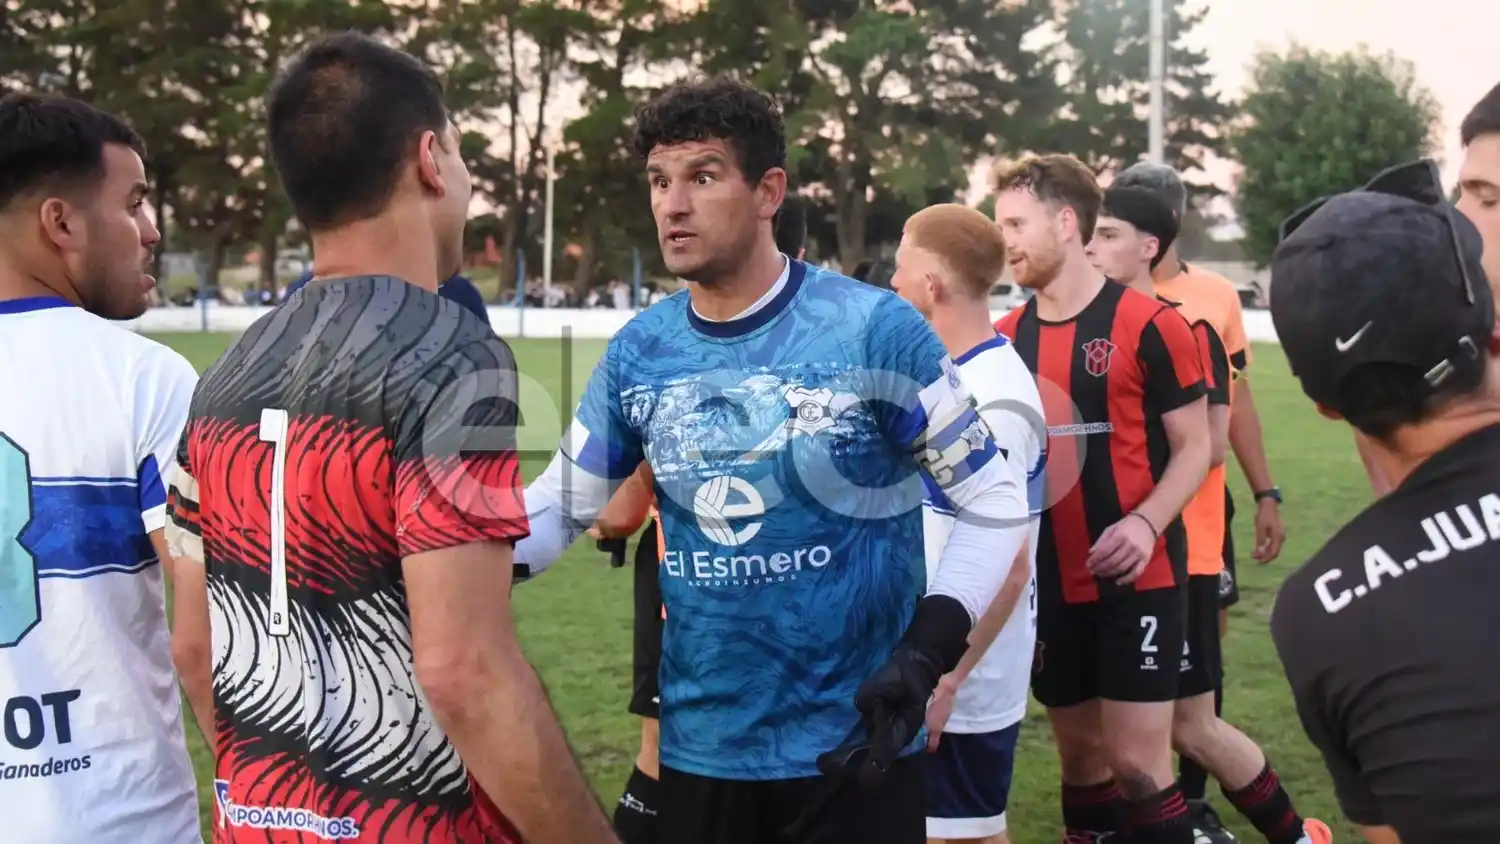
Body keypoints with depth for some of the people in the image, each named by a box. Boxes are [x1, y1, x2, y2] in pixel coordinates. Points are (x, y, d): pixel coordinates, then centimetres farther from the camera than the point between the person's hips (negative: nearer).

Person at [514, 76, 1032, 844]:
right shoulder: (637, 352, -1)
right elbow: (561, 504, 8)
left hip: (852, 747, -3)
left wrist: (926, 652, -18)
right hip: (697, 747, 4)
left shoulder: (873, 329, -12)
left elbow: (995, 499, -8)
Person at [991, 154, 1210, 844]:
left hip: (1137, 578, -5)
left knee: (1137, 761, -4)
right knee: (1080, 754, 13)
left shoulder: (1147, 325, -9)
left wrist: (1146, 521, -23)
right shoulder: (1005, 338, 7)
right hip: (1049, 583, 5)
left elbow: (1194, 445, -7)